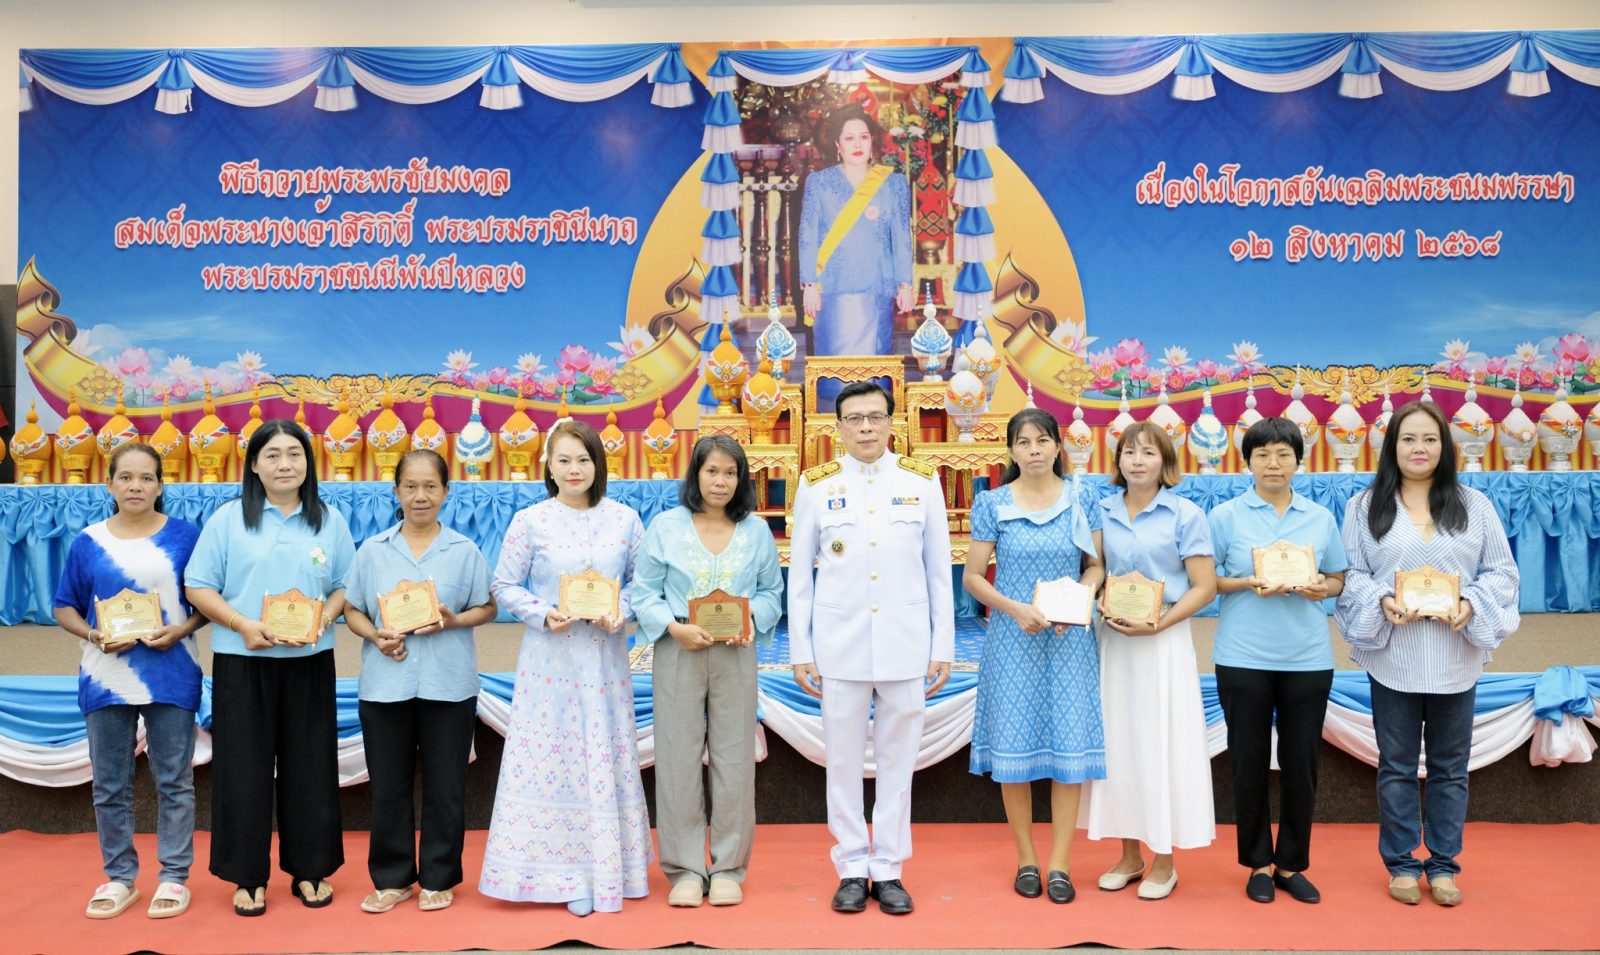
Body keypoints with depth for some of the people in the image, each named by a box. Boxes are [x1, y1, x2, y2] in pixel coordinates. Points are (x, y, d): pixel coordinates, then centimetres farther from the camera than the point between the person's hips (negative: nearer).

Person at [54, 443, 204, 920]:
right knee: (110, 785, 10)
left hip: (170, 676, -2)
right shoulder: (88, 541, 4)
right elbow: (65, 608, 8)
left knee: (174, 781, 4)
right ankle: (118, 877, 23)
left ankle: (174, 877, 14)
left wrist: (181, 629, -15)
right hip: (107, 676, 2)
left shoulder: (184, 536, -1)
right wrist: (92, 635, -10)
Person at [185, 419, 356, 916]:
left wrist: (323, 619, -13)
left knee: (309, 765, 7)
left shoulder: (329, 521, 5)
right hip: (242, 661, -1)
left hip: (309, 661, 1)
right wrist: (242, 624, -16)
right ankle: (249, 876, 17)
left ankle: (310, 869, 20)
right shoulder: (228, 518, 0)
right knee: (245, 768, 4)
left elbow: (345, 586, 7)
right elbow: (199, 587, -1)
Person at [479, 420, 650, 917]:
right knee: (551, 759, 2)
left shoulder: (624, 518, 2)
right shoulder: (530, 522, -2)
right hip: (549, 658, -1)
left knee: (606, 759, 7)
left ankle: (605, 868, 20)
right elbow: (505, 585, 2)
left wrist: (621, 610, -11)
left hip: (604, 657, 1)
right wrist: (543, 614, -13)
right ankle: (563, 870, 15)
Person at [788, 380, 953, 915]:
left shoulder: (922, 482, 4)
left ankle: (888, 870, 20)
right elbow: (800, 576, 5)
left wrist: (942, 647, 3)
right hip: (840, 648, 0)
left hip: (906, 647, 0)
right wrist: (800, 651, 1)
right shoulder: (817, 486, 3)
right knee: (843, 762, 6)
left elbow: (939, 572, 6)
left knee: (898, 761, 7)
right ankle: (851, 870, 20)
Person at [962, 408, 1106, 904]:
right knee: (1013, 747, 2)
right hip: (1013, 638, -1)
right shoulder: (992, 504, 0)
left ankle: (1060, 864, 11)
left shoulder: (1083, 499, 3)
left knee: (1069, 746, 0)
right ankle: (1026, 860, 17)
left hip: (1069, 639, 1)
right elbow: (973, 576, 1)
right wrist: (1016, 609, -14)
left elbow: (1096, 566, 7)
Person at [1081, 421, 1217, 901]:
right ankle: (1129, 855, 21)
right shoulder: (1102, 512, 7)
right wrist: (1102, 607, -7)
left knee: (1160, 742, 0)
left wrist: (1157, 624, -17)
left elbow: (1204, 587, -6)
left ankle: (1163, 861, 15)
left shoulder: (1185, 514, -4)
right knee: (1117, 739, 7)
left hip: (1163, 640, -4)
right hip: (1112, 640, 4)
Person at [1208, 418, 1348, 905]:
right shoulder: (1226, 516, 0)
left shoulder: (1321, 517, 8)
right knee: (1250, 762, 6)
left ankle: (1292, 864, 23)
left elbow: (1339, 578, 13)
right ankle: (1258, 863, 21)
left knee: (1301, 763, 7)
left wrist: (1322, 587, -9)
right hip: (1244, 658, -2)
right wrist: (1247, 583, -16)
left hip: (1308, 658, 2)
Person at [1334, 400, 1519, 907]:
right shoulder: (1365, 506, 2)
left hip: (1455, 659, 1)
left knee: (1450, 766, 10)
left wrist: (1472, 604, -14)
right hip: (1393, 658, -1)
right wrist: (1381, 601, -18)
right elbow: (1351, 573, 1)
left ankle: (1443, 865, 24)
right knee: (1397, 766, 8)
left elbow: (1502, 572, 4)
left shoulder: (1474, 505, 5)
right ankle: (1401, 864, 20)